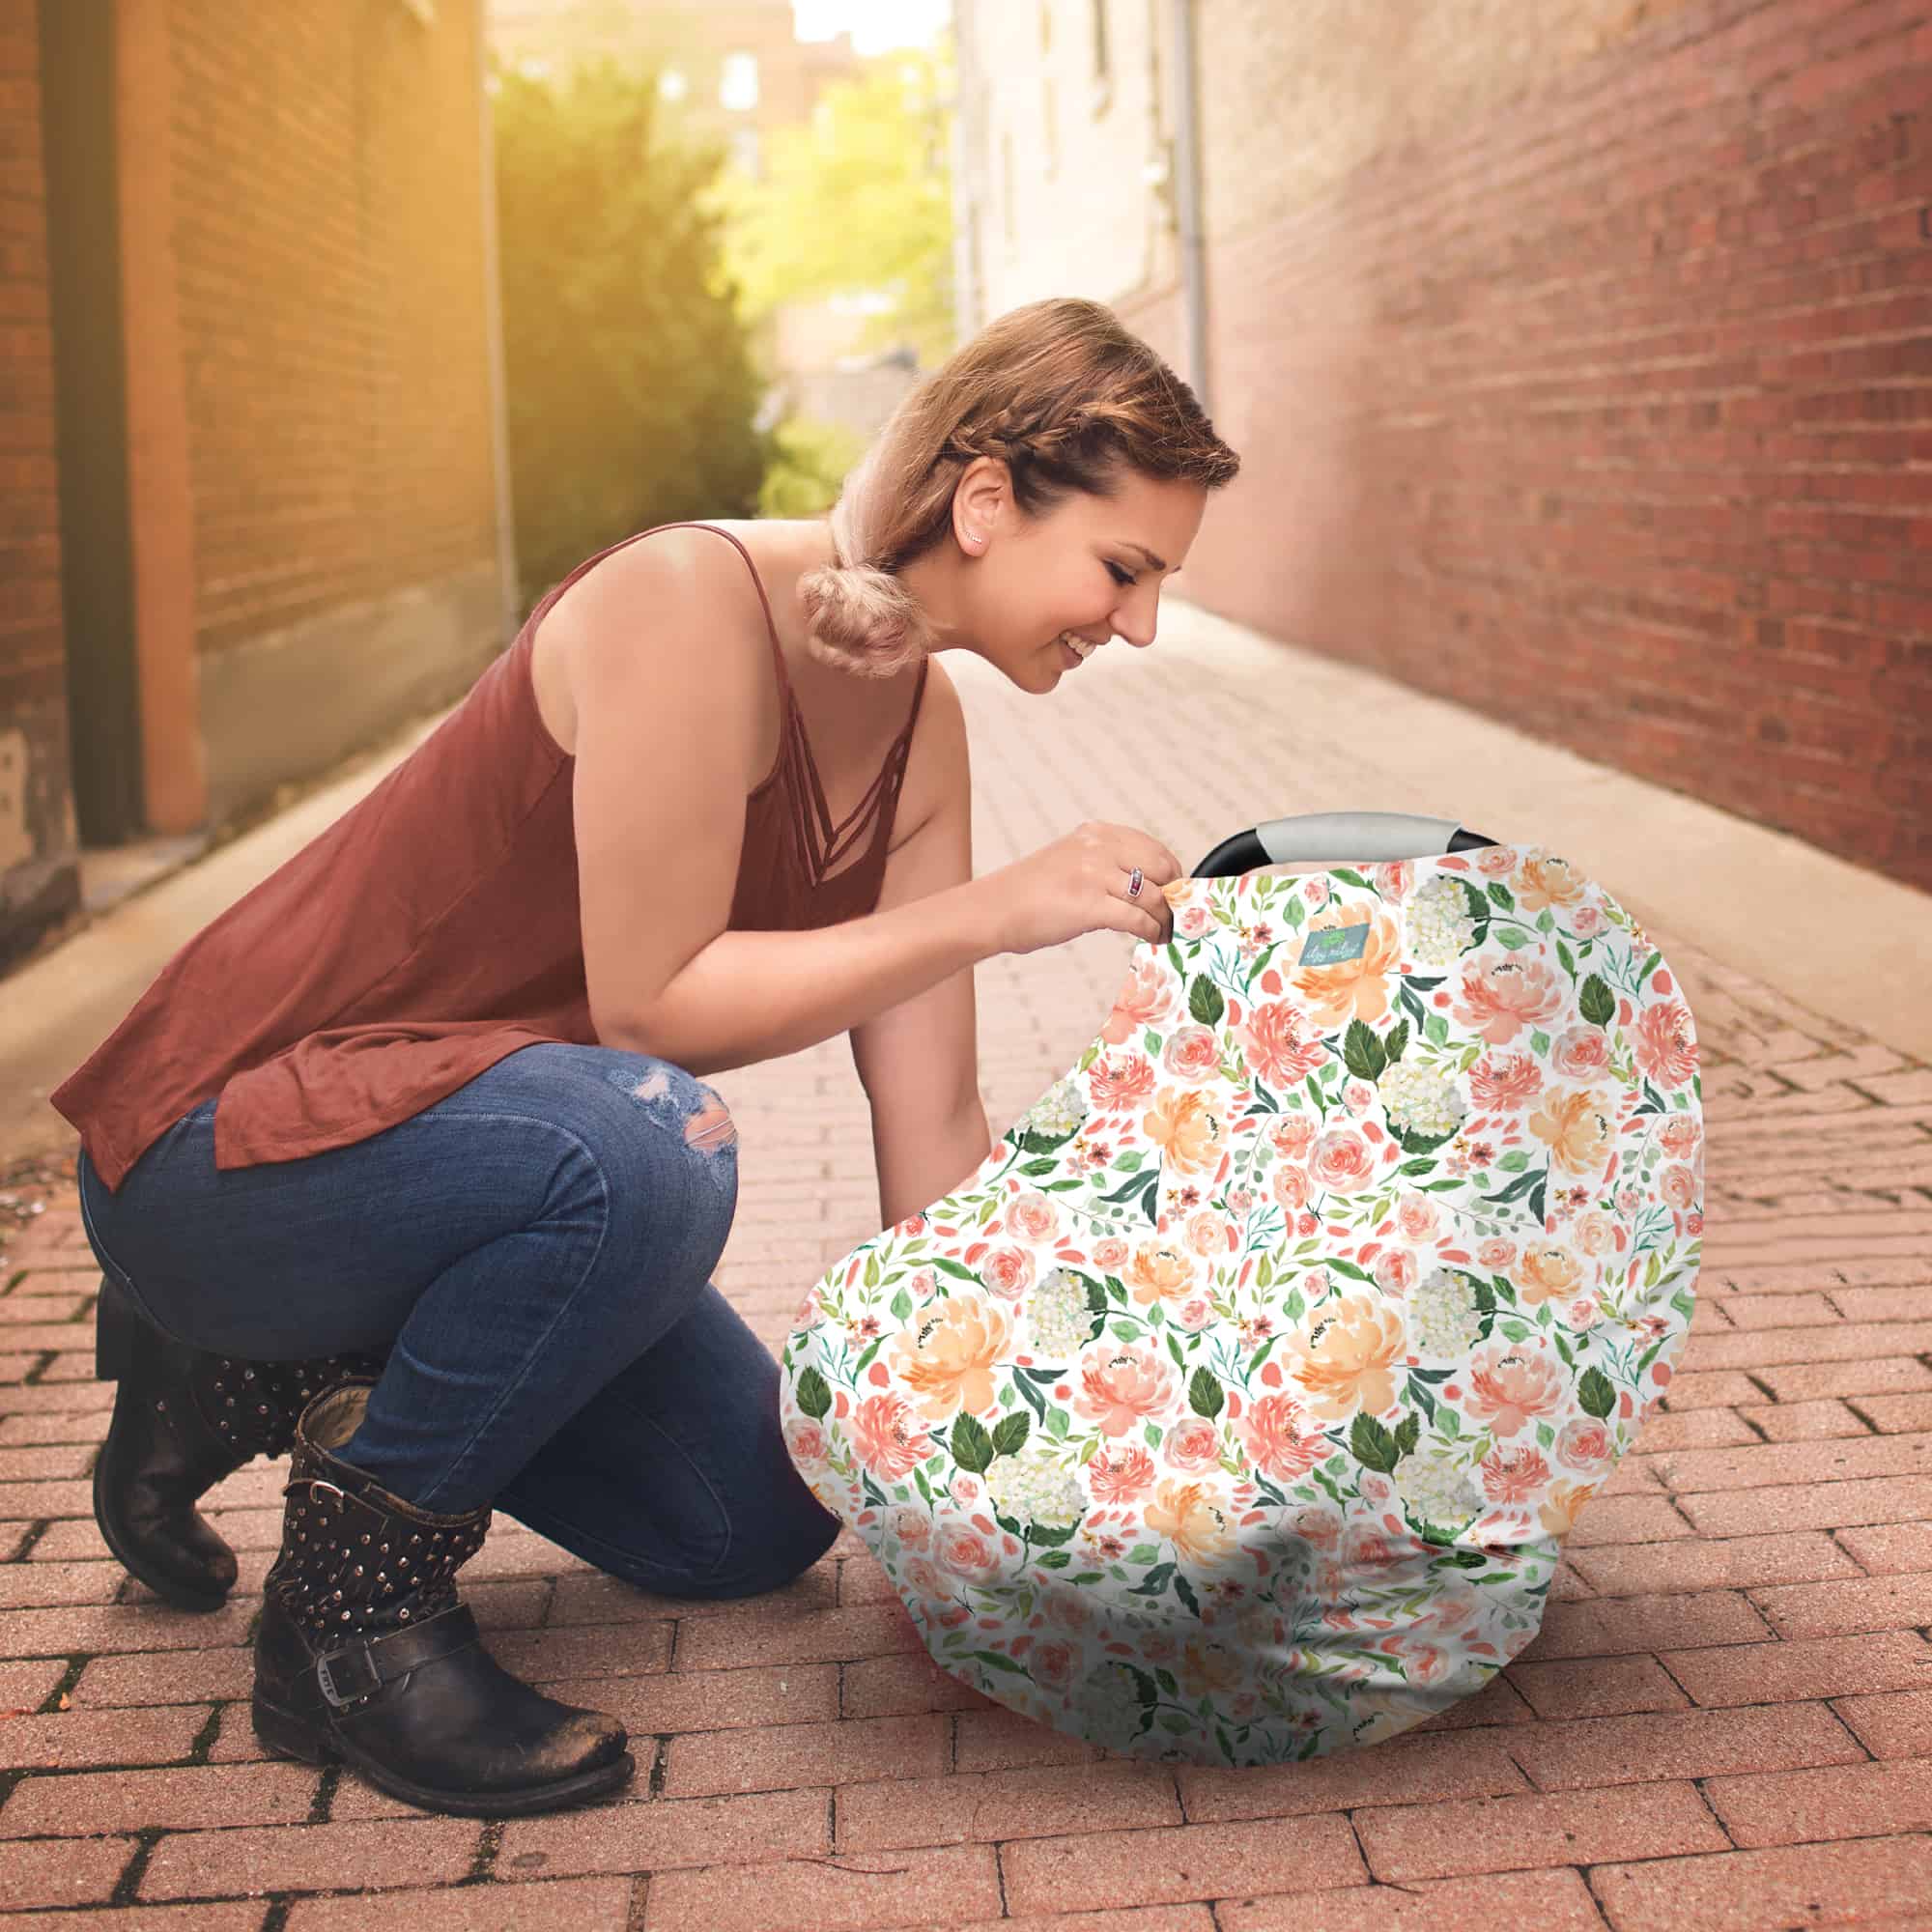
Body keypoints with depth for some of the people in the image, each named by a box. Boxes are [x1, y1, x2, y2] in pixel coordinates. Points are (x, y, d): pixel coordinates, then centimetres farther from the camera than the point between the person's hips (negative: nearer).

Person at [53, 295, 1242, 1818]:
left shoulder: (921, 723, 0)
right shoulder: (692, 604, -25)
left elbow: (933, 1131, -1)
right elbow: (650, 997, -27)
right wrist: (993, 909, -26)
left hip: (455, 1142, 9)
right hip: (227, 1144, -9)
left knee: (756, 1526, 14)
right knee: (644, 1146, -38)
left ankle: (275, 1382, 22)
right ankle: (349, 1609, -14)